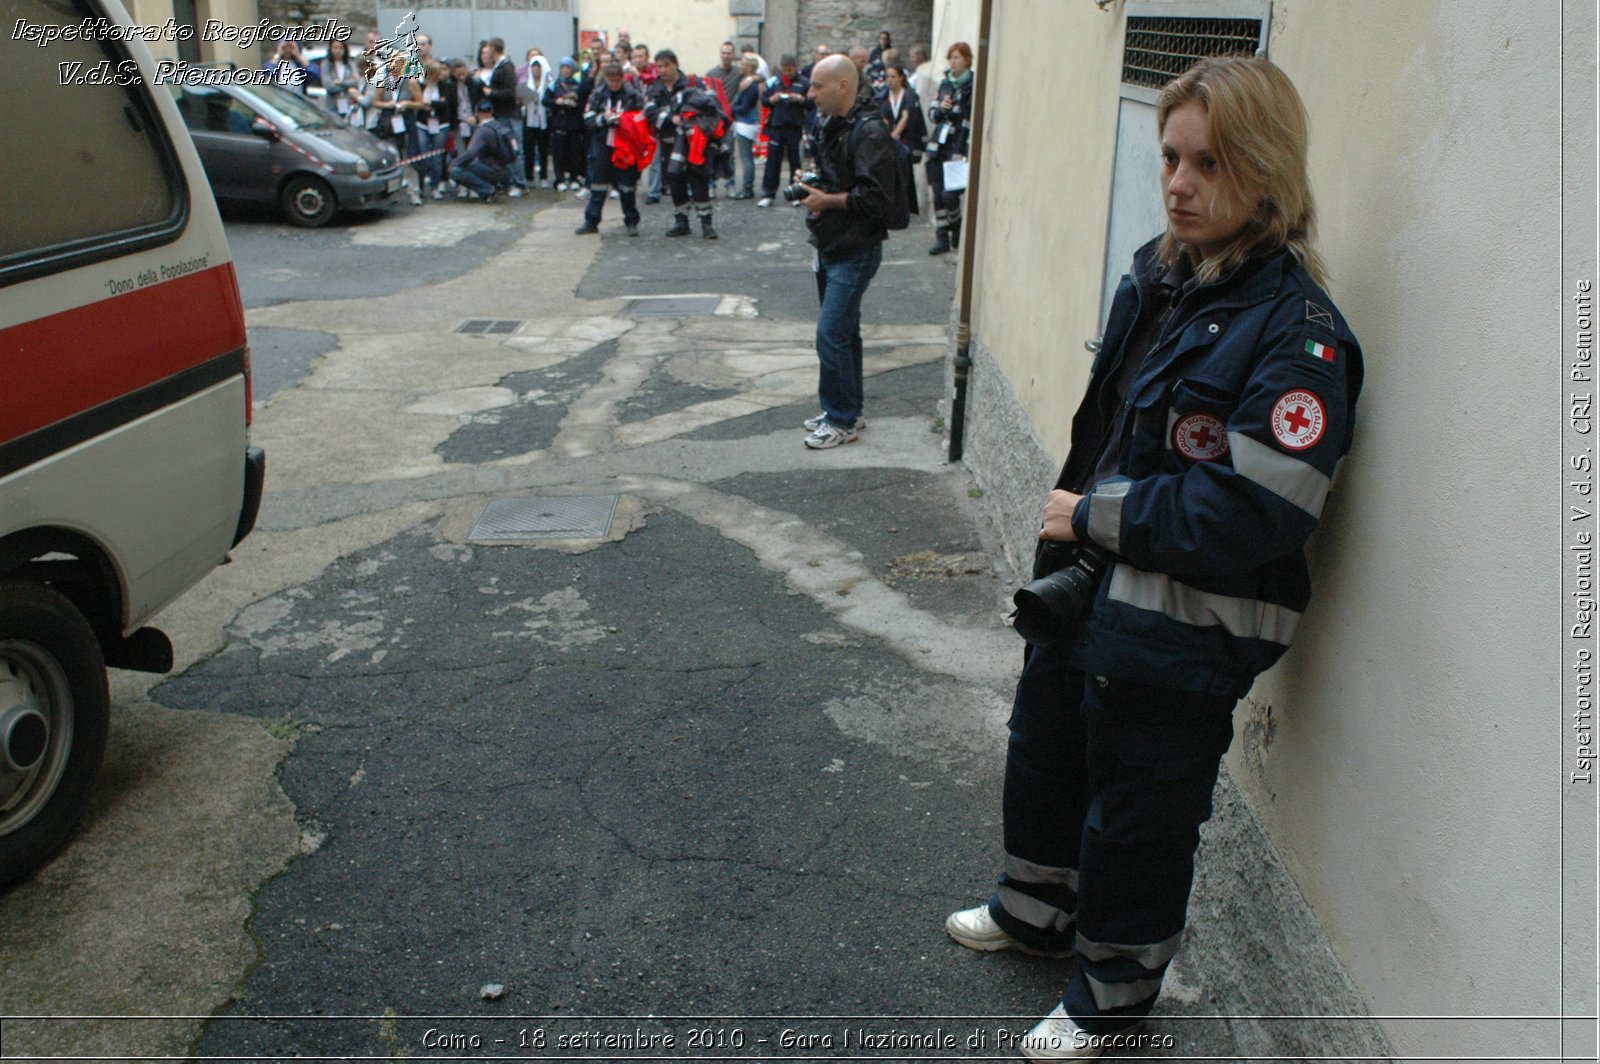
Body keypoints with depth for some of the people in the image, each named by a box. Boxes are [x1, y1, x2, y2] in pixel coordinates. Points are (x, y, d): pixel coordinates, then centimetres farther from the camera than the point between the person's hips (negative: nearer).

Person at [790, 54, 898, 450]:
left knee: (831, 334, -11)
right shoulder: (835, 125, 13)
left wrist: (827, 200, -17)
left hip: (855, 251, -10)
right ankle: (847, 412, 27)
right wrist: (812, 184, 7)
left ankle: (842, 421, 0)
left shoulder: (869, 132, -18)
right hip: (831, 247, 10)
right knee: (844, 332, 16)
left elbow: (874, 198, -25)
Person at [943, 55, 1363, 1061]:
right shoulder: (1156, 274, 2)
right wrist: (1070, 533, 6)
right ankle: (1037, 908, 53)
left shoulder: (1296, 333, -23)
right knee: (1045, 753, 26)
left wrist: (1097, 516, -19)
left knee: (1137, 814, 10)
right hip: (1088, 589, 8)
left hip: (1182, 634, -8)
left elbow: (1253, 512, -28)